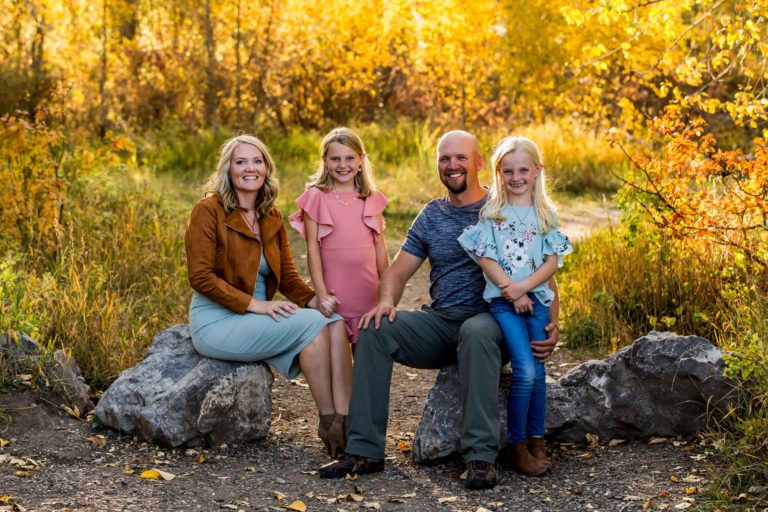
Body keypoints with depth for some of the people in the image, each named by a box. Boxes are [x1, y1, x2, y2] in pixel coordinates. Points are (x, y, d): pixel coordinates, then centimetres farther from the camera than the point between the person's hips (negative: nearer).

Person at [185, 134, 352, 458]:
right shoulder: (209, 210, -9)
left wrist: (313, 299, -11)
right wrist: (255, 304, -21)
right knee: (312, 324, -23)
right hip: (217, 323, -6)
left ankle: (345, 418, -25)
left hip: (257, 318, 7)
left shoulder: (271, 217, 10)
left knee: (334, 321, -18)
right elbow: (201, 277, -15)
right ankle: (328, 422, -12)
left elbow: (287, 275, 10)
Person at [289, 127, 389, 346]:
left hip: (368, 291, 3)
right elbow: (313, 248, -4)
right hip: (333, 292, -3)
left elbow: (380, 247, 11)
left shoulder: (372, 199, 8)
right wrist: (321, 293, -10)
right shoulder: (316, 197, -2)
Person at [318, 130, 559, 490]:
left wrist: (549, 325, -18)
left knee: (476, 333, -40)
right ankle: (365, 450, -17)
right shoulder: (431, 216, 16)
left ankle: (481, 456, -40)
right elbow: (399, 270, 12)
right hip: (440, 322, 5)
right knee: (374, 329, -19)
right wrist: (386, 300, -12)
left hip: (488, 321, -4)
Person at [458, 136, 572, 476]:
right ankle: (517, 445, -3)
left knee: (538, 372, 3)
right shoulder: (491, 213, 3)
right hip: (502, 301, -3)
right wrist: (512, 293, -12)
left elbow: (552, 261, 2)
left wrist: (523, 286, -13)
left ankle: (537, 441, 17)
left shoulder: (546, 214, 9)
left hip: (537, 299, 3)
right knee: (524, 371, -15)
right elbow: (485, 258, -4)